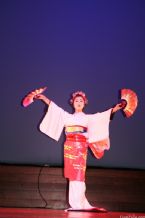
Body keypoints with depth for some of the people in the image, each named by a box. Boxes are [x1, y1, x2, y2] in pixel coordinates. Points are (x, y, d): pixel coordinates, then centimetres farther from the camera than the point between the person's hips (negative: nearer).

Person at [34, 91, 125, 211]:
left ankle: (78, 204, -13)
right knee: (73, 175, -1)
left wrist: (114, 109, -8)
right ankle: (77, 204, 1)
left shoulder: (88, 118, 14)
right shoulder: (68, 116, 19)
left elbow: (102, 116, 4)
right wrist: (44, 98, 16)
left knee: (78, 175, -10)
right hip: (69, 147, 2)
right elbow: (56, 108, 19)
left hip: (81, 147, -2)